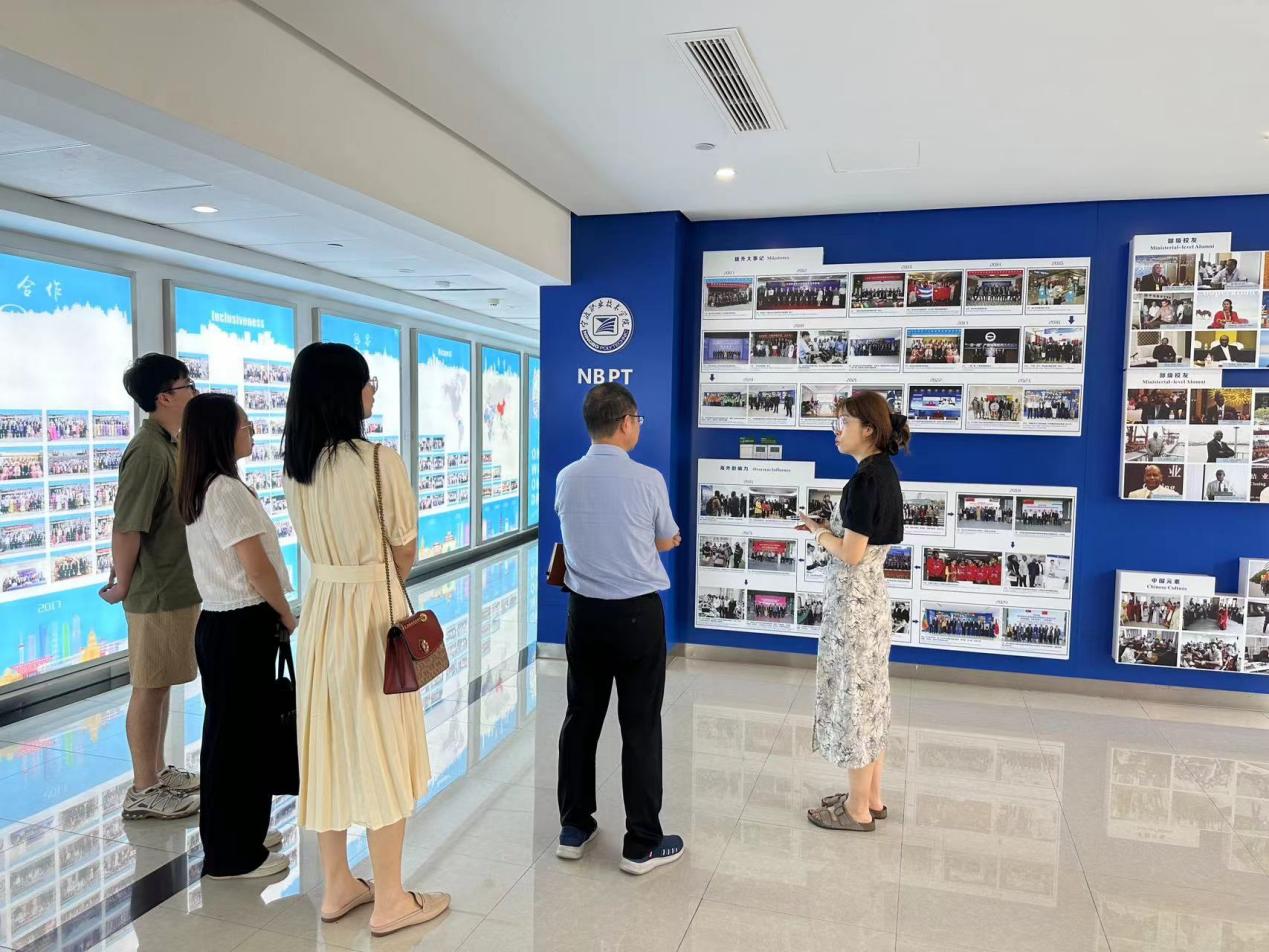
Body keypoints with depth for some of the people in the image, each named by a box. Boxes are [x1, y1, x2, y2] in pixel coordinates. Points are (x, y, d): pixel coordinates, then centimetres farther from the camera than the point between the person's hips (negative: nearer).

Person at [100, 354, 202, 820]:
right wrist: (122, 586, -14)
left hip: (178, 587, 9)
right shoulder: (147, 451, -20)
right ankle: (143, 791, 14)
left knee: (162, 683, 18)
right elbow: (126, 527, -22)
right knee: (149, 686, 2)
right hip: (157, 593, -9)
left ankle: (157, 771, 31)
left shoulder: (168, 445, 11)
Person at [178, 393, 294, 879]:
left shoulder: (198, 489, 11)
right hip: (242, 626, -10)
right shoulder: (228, 490, -19)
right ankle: (234, 854, 14)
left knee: (229, 730, 18)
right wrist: (287, 615, -6)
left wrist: (273, 613, 13)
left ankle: (238, 834, 34)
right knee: (240, 734, 1)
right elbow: (257, 569, -21)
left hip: (219, 620, 10)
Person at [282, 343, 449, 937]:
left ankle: (337, 887, 31)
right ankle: (390, 901, 19)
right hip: (373, 611, -6)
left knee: (327, 747, 15)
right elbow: (405, 553, -8)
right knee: (380, 752, 5)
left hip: (320, 608, 7)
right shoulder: (381, 461, -18)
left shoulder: (294, 466, 2)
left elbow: (315, 543, 12)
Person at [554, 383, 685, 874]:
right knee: (641, 726, 5)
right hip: (637, 613, -4)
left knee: (581, 718, 15)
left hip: (584, 612, 4)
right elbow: (667, 541, 4)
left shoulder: (566, 478, 0)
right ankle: (642, 844, 14)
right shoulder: (647, 479, -12)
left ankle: (574, 828, 27)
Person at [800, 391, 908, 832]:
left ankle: (858, 809, 15)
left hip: (852, 600, -10)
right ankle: (871, 797, 29)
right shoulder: (884, 472, 9)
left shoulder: (866, 478, -20)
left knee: (854, 695, 1)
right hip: (869, 597, 10)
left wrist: (819, 532, -5)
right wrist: (828, 527, 6)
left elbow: (851, 554, -21)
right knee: (869, 696, 17)